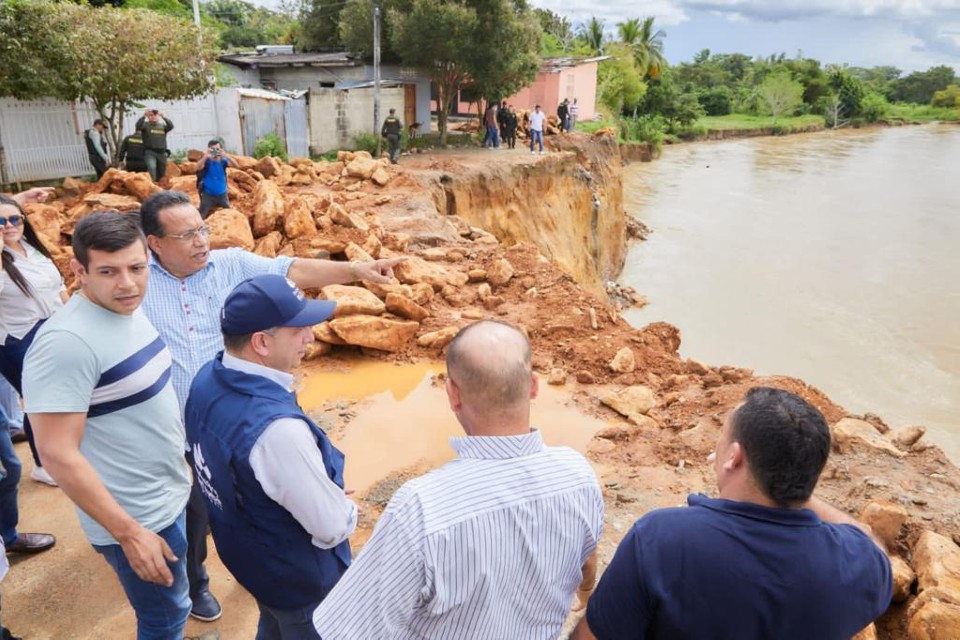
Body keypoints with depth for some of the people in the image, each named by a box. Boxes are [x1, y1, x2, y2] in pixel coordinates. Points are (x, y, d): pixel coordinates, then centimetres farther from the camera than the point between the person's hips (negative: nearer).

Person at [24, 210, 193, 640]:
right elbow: (58, 454, -26)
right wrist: (128, 533, -22)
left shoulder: (128, 309, -1)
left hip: (168, 498, 8)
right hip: (136, 517, -8)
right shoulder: (68, 342, -27)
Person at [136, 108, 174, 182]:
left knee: (161, 173, 9)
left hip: (162, 153, 4)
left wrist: (163, 117, -15)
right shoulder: (145, 125, 6)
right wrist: (144, 116, -20)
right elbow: (138, 126, -15)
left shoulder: (162, 126, 14)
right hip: (150, 153, -4)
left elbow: (171, 126, -5)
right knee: (151, 167, -29)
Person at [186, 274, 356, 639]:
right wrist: (346, 510, -6)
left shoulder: (207, 379, -14)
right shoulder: (277, 428, -41)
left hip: (243, 550, 7)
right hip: (297, 576, -7)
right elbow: (332, 527, -30)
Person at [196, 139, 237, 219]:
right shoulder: (207, 161, -10)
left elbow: (235, 165, -21)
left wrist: (225, 155, -37)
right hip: (208, 194, -2)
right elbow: (198, 167, -29)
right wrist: (205, 156, -45)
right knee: (201, 216, -4)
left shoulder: (223, 161, -5)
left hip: (222, 194, 2)